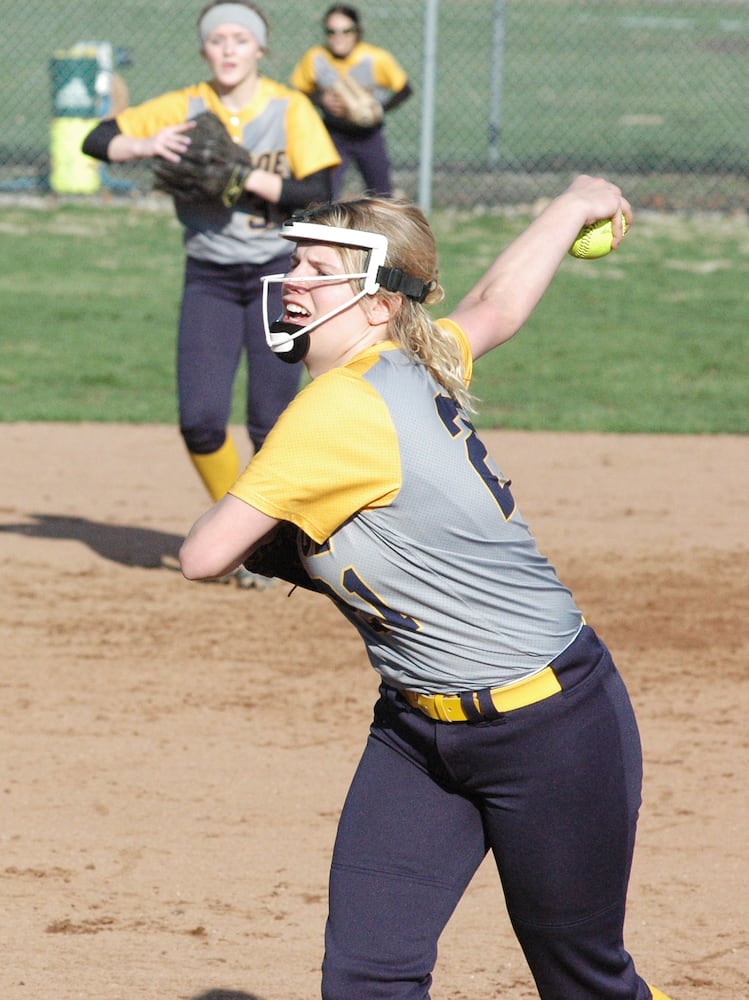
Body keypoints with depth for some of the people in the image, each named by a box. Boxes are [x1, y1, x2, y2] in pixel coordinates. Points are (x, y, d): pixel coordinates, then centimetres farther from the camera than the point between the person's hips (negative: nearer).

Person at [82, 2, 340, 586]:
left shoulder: (291, 110, -6)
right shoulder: (184, 109, -1)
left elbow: (317, 193, -13)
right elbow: (97, 141, -1)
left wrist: (242, 177, -22)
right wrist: (147, 146, -21)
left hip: (278, 274, -2)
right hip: (208, 279, 2)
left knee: (271, 424, -5)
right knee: (200, 420, -9)